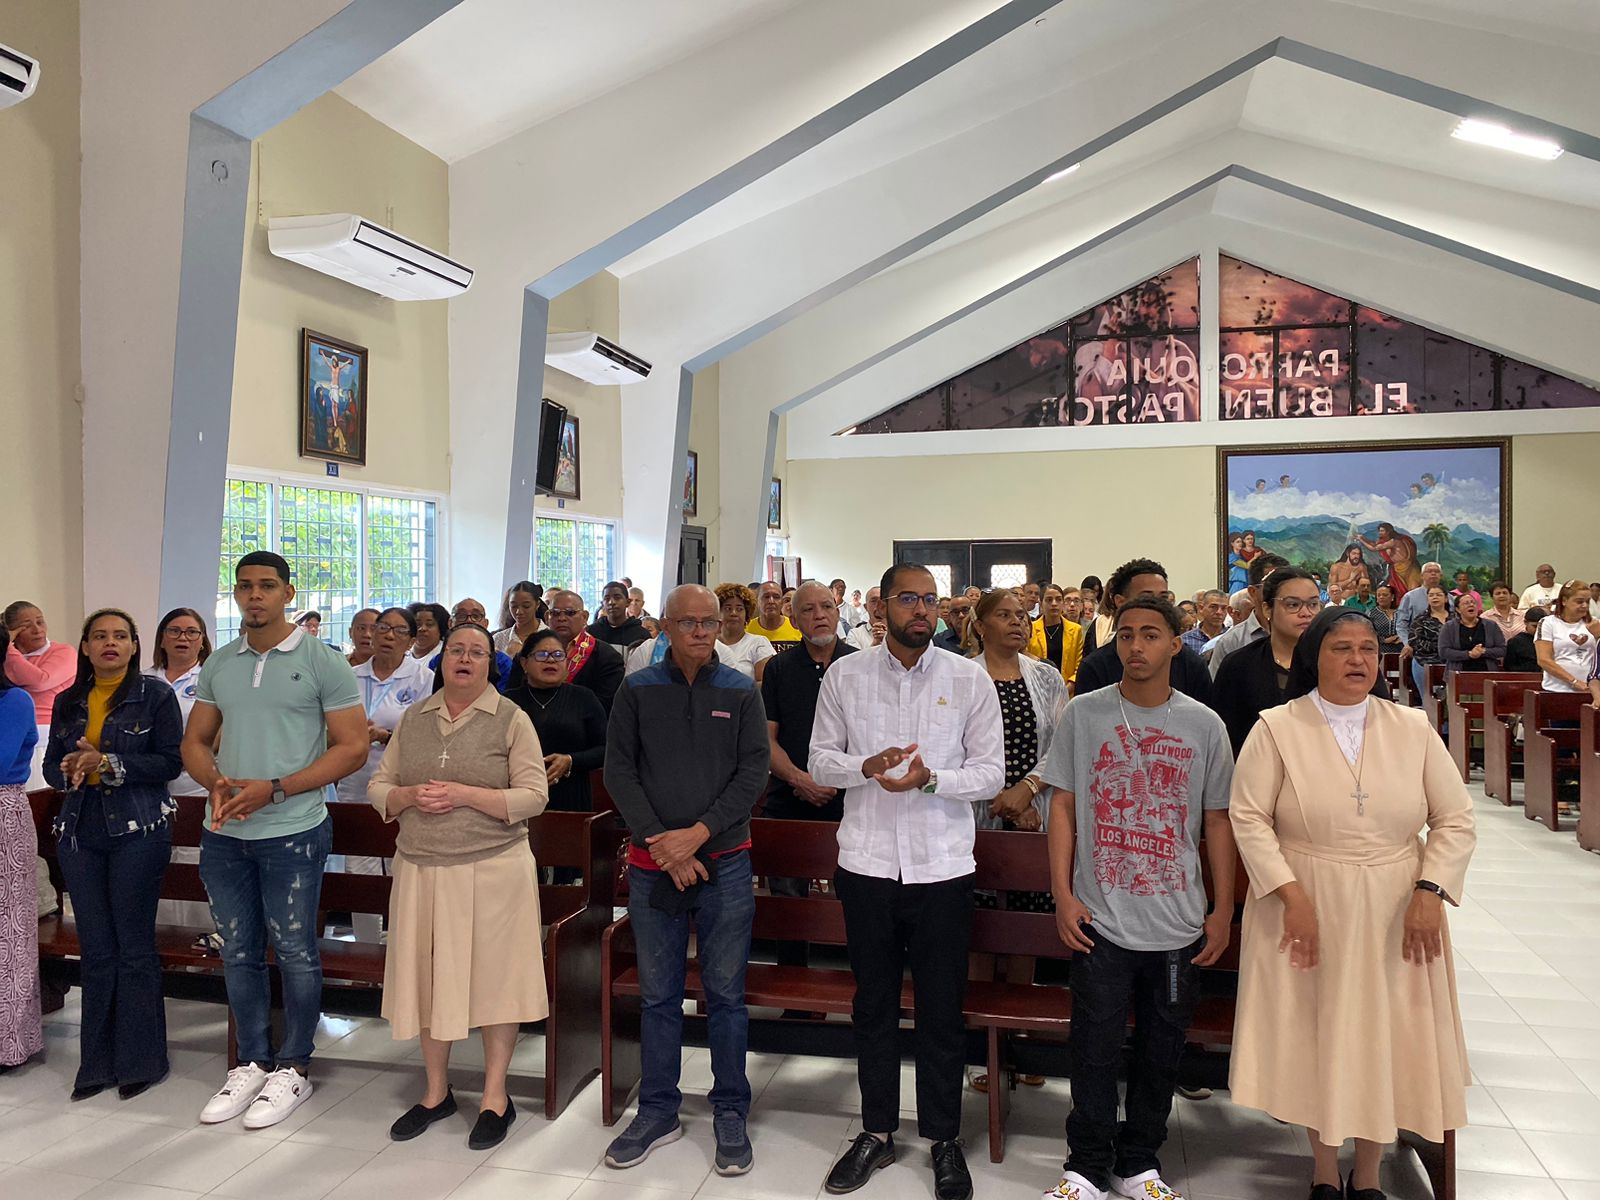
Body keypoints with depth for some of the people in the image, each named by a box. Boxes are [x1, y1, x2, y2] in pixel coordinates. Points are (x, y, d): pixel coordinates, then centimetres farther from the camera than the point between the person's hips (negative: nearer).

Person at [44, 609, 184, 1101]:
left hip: (137, 833, -4)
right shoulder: (67, 702, 12)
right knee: (94, 949, 9)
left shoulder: (155, 695, -3)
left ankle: (140, 1060, 14)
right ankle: (98, 1061, 21)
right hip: (80, 834, 4)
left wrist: (108, 764, -17)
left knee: (135, 947, 2)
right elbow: (52, 765, 13)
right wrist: (69, 771, -9)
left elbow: (171, 762, -9)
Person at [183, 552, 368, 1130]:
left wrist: (274, 789, -17)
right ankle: (252, 1062, 29)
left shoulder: (323, 661, -7)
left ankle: (293, 1067, 19)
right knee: (239, 951, 14)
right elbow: (195, 741, 14)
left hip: (292, 830, -5)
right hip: (224, 832, 5)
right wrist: (216, 782, -8)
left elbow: (352, 747, -10)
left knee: (294, 951, 3)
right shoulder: (218, 664, 10)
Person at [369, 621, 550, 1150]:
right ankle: (436, 1092, 29)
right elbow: (379, 788, 11)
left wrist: (463, 794, -17)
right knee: (428, 977, 11)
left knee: (494, 977, 3)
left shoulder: (511, 719, -3)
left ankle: (496, 1096, 19)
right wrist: (412, 796, -10)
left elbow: (533, 796, -9)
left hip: (492, 868, -4)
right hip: (421, 869, 4)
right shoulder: (413, 718, 10)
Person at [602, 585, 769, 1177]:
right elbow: (619, 771, -1)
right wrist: (658, 840, -11)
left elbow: (753, 772, -4)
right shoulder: (637, 690, 3)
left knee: (726, 993, 8)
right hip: (652, 863, 1)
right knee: (657, 994, 11)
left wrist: (697, 834, -13)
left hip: (724, 861, -1)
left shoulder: (741, 691, 1)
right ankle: (658, 1111, 26)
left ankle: (731, 1111, 23)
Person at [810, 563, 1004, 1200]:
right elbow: (820, 760, 4)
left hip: (942, 866, -1)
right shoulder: (844, 675, 1)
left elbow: (992, 773, -3)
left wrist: (930, 778, -19)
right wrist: (865, 766, -16)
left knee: (942, 1010, 10)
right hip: (867, 861, 1)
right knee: (873, 1003, 15)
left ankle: (943, 1138, 29)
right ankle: (877, 1130, 33)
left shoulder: (970, 678, -2)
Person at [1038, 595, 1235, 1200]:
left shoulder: (1204, 725, 1)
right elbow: (1063, 805, 0)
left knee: (1162, 1047, 13)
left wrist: (1223, 909, 4)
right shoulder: (1083, 714, -2)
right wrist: (1062, 894, -4)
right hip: (1100, 917, -1)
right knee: (1094, 1045, 5)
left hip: (1178, 921, 2)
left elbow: (1217, 819, 6)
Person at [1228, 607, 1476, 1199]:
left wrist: (1430, 891, -10)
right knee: (1314, 1036, 7)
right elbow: (1249, 817, -10)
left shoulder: (1413, 728, 2)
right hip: (1306, 910, -2)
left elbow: (1455, 820, 3)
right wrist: (1291, 894, -17)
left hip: (1395, 915, 3)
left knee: (1385, 1040, 9)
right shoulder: (1276, 728, -7)